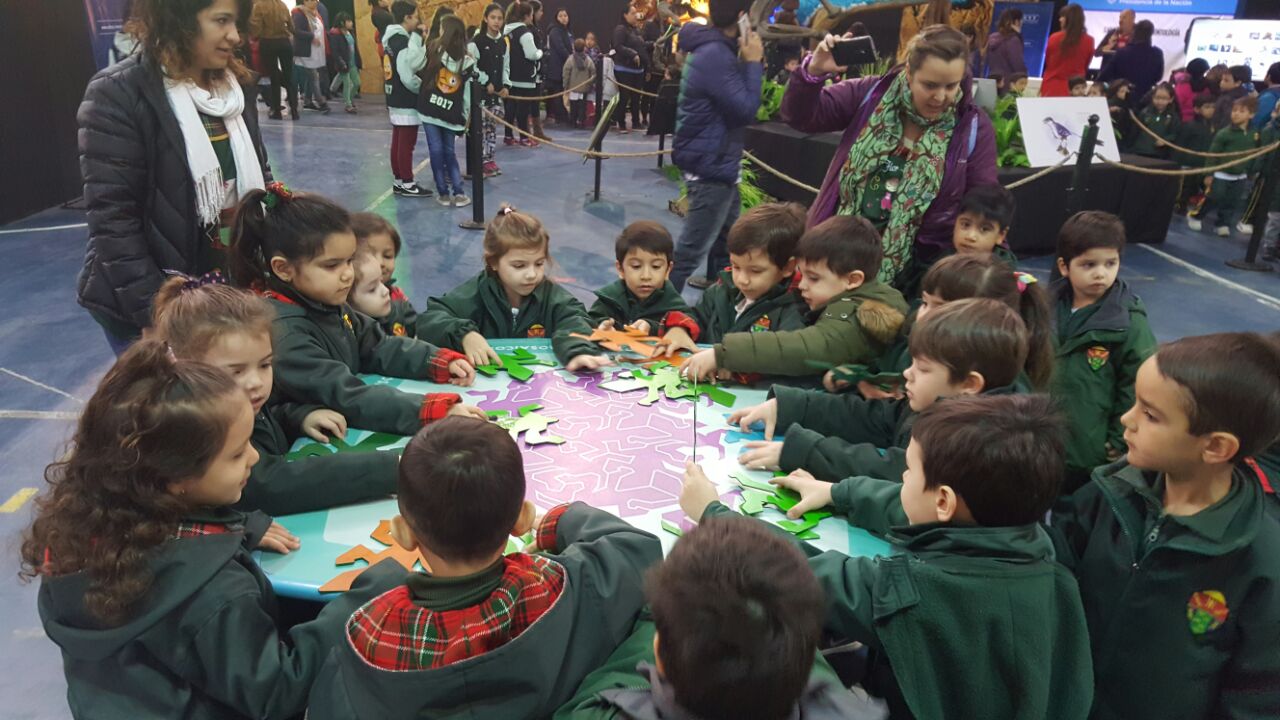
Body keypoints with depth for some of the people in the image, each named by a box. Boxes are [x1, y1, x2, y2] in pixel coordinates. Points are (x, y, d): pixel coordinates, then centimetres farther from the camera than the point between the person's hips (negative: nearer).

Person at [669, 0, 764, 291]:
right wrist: (753, 62, -16)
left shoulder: (712, 49, 10)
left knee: (728, 226, 27)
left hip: (716, 160, 11)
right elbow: (746, 110, -25)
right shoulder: (716, 56, -23)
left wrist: (747, 62, 3)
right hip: (710, 164, -11)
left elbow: (735, 98, 14)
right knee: (692, 247, -7)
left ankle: (717, 281, 44)